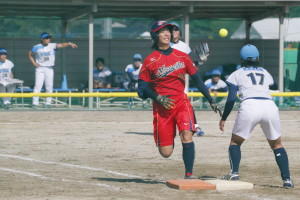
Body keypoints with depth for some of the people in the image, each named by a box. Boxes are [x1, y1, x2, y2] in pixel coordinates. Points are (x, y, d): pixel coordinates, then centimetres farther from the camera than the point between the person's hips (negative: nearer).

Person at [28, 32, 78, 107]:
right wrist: (34, 63, 1)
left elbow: (61, 45, -16)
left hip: (49, 68, 1)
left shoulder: (52, 46, -1)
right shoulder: (36, 47, 0)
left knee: (49, 86, 2)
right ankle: (35, 103, -7)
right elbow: (30, 55, 14)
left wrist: (69, 44, -33)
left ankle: (48, 103, 10)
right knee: (38, 85, -8)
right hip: (40, 68, -1)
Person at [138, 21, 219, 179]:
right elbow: (142, 87, -2)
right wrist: (158, 98, -18)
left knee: (187, 136, -23)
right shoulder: (150, 61, -3)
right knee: (166, 152, -1)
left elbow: (197, 79, 11)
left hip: (181, 102, 2)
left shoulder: (182, 57, 6)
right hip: (161, 106, -1)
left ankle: (189, 174, -15)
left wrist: (211, 101, 8)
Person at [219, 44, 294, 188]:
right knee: (277, 144, 16)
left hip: (249, 107, -2)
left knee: (235, 142, 17)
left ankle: (234, 173, -1)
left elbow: (231, 99, 8)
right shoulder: (265, 73, 28)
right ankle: (287, 179, 4)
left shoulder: (237, 74, 17)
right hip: (270, 106, 2)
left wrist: (223, 118, 15)